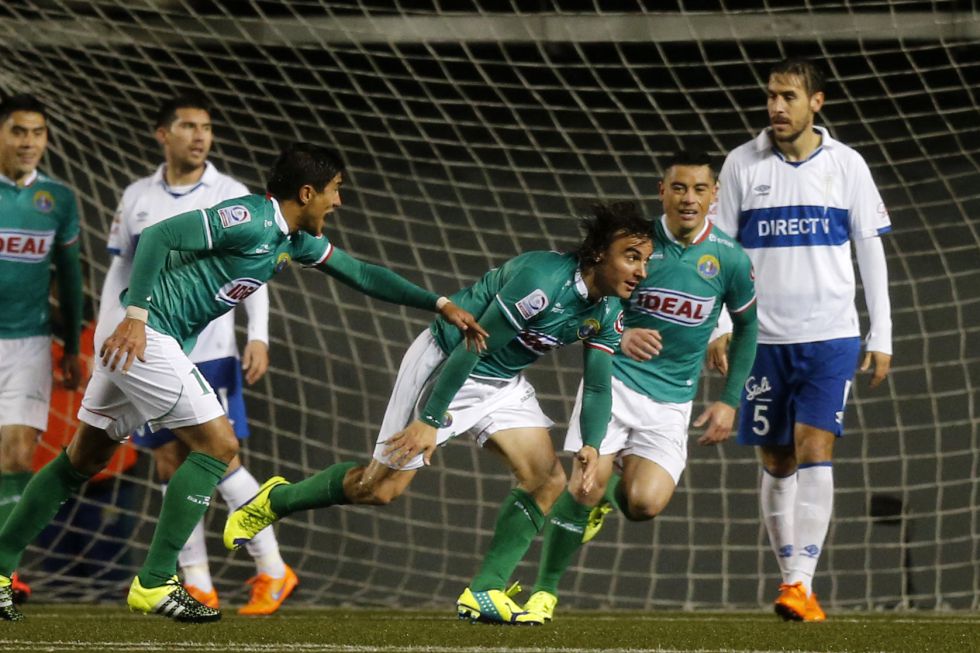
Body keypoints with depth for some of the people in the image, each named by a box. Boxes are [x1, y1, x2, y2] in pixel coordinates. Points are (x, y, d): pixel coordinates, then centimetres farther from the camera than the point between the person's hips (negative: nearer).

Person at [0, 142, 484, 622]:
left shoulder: (295, 241, 13)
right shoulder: (250, 219, -16)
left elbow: (361, 275, 23)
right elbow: (157, 236, -22)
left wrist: (440, 304, 20)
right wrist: (136, 315, -27)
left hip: (139, 337, 10)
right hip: (139, 334, -10)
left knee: (83, 459, 13)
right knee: (218, 445, -7)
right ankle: (154, 585, -6)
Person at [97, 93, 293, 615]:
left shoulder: (232, 197, -1)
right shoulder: (137, 198, 7)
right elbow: (118, 274, 12)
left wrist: (259, 337, -10)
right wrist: (105, 342, 8)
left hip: (210, 352, -3)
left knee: (222, 460, -8)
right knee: (170, 463, 2)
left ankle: (272, 571, 3)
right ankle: (197, 586, 6)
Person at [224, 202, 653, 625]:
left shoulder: (607, 313, -6)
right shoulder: (542, 279, -31)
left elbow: (598, 387, 1)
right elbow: (471, 348, -27)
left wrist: (591, 444, -18)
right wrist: (430, 419, -25)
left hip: (503, 382, 8)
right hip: (443, 365, -8)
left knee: (547, 479, -8)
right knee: (381, 488, -3)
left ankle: (484, 593, -2)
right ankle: (275, 501, 21)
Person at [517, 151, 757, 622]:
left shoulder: (730, 260, -4)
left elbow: (746, 326, 11)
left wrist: (729, 401, 8)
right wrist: (618, 336, -22)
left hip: (672, 400, 1)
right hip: (615, 377, -1)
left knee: (644, 504, -16)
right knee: (587, 483, -19)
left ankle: (610, 490, 23)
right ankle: (545, 590, 0)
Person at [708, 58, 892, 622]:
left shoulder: (846, 165, 2)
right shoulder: (742, 164, 2)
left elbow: (872, 251, 6)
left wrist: (882, 337, 4)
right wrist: (716, 328, -2)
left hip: (831, 336, -1)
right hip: (764, 337, 2)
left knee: (815, 451, -14)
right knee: (776, 462, 6)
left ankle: (801, 586, -17)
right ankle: (790, 573, 18)